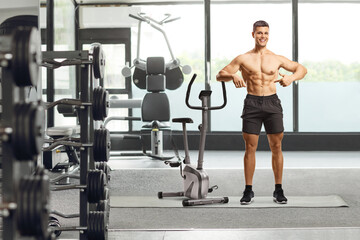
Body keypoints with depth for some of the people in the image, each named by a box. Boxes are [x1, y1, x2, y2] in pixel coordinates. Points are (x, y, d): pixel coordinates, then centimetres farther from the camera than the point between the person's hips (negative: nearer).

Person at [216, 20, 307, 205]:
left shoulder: (277, 59, 9)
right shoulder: (243, 59, 7)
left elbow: (302, 69, 16)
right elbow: (220, 75, 5)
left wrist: (291, 77, -5)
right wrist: (233, 75, -17)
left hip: (272, 103, 1)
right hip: (252, 104, -1)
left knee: (276, 147, 2)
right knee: (250, 148, 0)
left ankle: (278, 190, 12)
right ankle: (248, 191, 9)